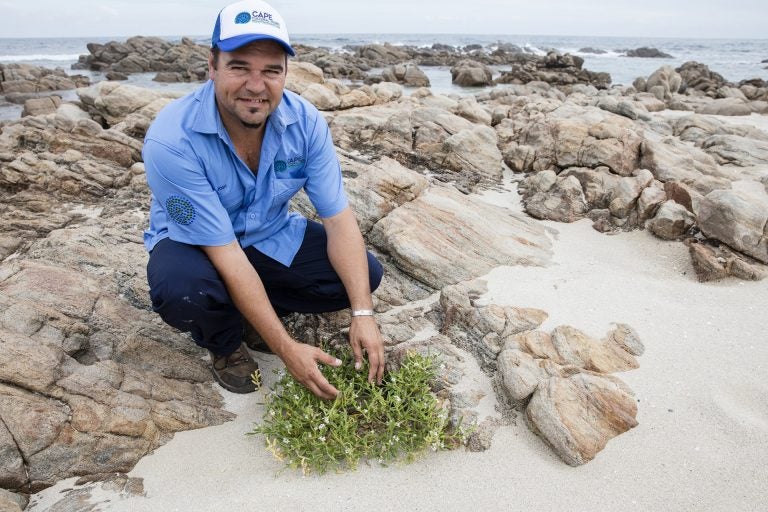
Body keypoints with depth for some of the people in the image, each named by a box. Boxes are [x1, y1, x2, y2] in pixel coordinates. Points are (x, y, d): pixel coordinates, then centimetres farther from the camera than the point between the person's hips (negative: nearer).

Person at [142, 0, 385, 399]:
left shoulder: (306, 122, -19)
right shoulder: (171, 141, -31)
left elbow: (338, 218, -17)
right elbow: (225, 254, -31)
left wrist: (362, 314, -27)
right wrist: (286, 348, -31)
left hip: (273, 237, 4)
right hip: (194, 243, -3)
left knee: (365, 274, -12)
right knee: (182, 293, -37)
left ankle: (252, 308, 8)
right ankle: (224, 344, 1)